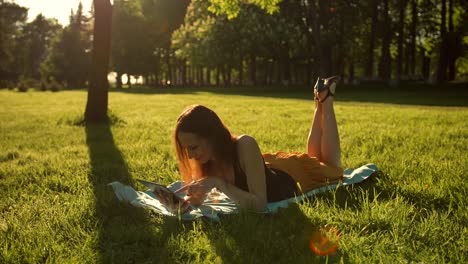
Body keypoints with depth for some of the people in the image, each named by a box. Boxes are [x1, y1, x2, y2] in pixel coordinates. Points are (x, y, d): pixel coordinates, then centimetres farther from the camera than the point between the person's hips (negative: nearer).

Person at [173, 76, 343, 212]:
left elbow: (259, 204, -44)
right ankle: (319, 102, 41)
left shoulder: (244, 146, -44)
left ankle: (325, 99, 34)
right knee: (313, 157, 35)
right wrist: (196, 196, -38)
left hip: (292, 174, -4)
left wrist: (218, 184, -53)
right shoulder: (206, 157, -28)